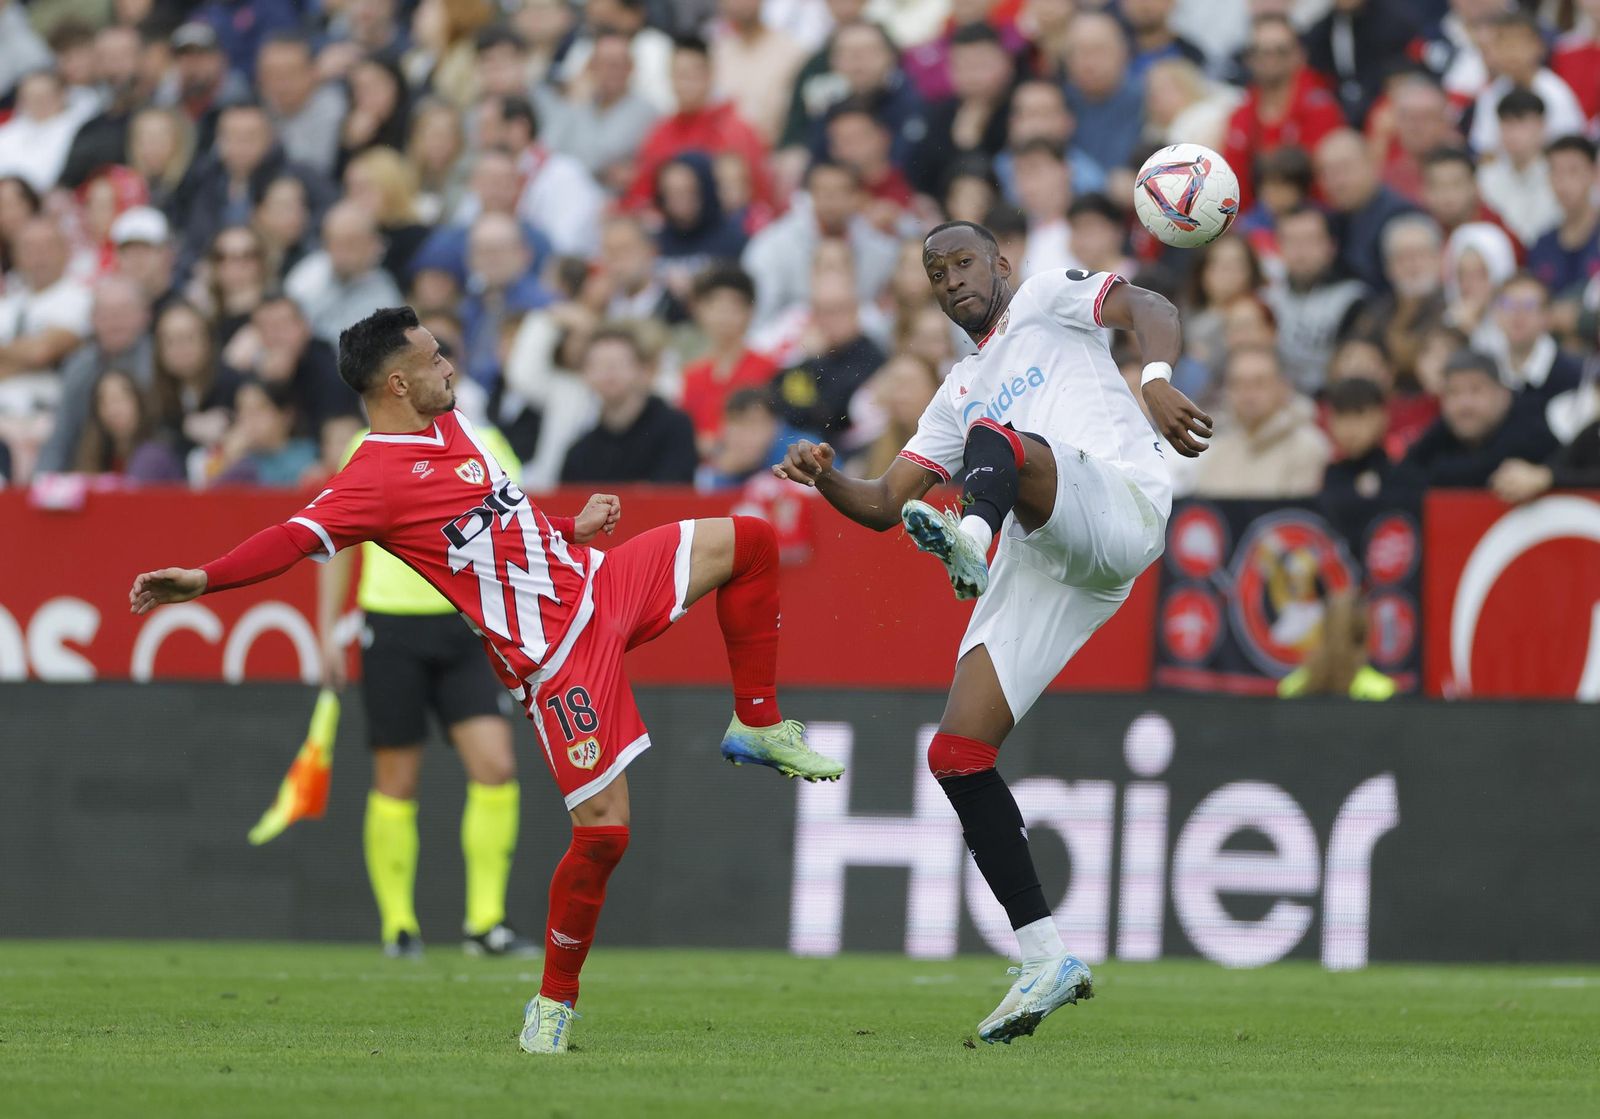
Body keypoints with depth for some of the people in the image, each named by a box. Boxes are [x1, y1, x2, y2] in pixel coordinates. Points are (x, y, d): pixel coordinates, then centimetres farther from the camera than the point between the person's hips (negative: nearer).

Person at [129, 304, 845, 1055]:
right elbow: (297, 537, -32)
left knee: (746, 542, 6)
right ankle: (553, 1003, 4)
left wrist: (569, 527, 23)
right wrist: (204, 579, -45)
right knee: (602, 830, -13)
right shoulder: (374, 478, -18)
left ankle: (758, 726, 18)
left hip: (601, 583, 8)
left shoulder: (452, 423, 10)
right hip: (552, 649, -8)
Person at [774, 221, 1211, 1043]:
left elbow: (1150, 310, -1)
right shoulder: (960, 394, 34)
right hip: (1037, 567, 7)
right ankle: (1046, 959, -1)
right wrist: (824, 480, 6)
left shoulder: (1044, 301, 18)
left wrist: (1157, 380, -22)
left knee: (994, 440, -34)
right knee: (957, 754, -4)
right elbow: (883, 505, 28)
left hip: (1120, 506, -7)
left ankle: (969, 540, -70)